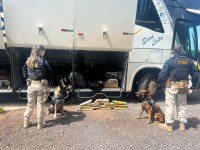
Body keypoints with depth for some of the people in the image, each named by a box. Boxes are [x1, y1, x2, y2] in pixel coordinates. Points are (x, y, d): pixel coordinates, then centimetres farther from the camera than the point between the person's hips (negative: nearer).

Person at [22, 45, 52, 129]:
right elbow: (49, 71, -8)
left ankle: (26, 122, 26)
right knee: (40, 104, 6)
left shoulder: (28, 60, 5)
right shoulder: (43, 61, -10)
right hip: (41, 84, -4)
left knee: (30, 103, 17)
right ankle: (40, 123, 16)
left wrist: (27, 79, 13)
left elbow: (24, 70, 11)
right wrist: (46, 79, 5)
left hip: (31, 84, 5)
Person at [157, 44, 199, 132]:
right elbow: (195, 74, 9)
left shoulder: (170, 61, -12)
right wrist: (194, 84, 21)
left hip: (172, 86, -5)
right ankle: (182, 124, 24)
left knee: (170, 105, 4)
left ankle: (169, 125, 11)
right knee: (182, 106, 16)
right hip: (183, 87, 5)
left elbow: (163, 74, -14)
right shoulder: (189, 61, 4)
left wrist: (160, 83, 1)